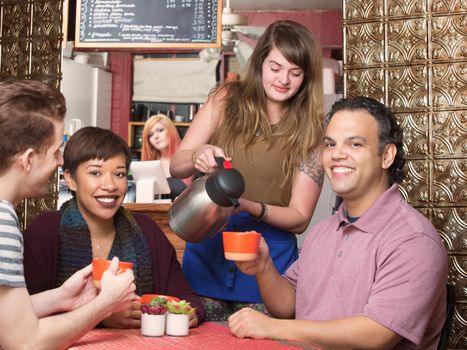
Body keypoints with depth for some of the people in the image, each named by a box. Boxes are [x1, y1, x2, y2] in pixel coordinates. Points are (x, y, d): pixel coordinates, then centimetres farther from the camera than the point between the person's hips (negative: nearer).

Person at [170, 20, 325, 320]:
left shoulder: (309, 130, 0)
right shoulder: (228, 99, 2)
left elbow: (300, 218, -2)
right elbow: (176, 165, 1)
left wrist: (251, 207, -21)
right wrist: (199, 156, -22)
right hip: (207, 252, 1)